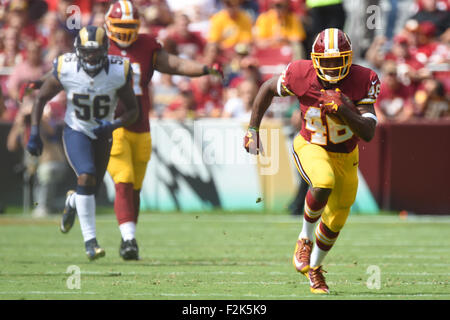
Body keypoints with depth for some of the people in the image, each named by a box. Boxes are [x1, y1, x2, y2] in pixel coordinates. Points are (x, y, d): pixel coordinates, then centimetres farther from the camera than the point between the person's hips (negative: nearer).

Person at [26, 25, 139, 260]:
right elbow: (41, 98, -7)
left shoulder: (119, 72, -20)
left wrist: (114, 125, -28)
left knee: (91, 189, 11)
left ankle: (72, 202, 50)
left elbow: (133, 110, -9)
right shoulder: (66, 69, -21)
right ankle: (90, 240, -18)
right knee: (86, 177, -25)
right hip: (76, 132, -2)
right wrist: (34, 134, -12)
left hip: (102, 135, 2)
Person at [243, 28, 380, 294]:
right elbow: (268, 89, -2)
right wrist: (253, 129, 0)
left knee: (335, 222, 13)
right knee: (324, 183, -36)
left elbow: (368, 133, -26)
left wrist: (343, 110, -41)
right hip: (311, 148, -3)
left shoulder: (362, 81, -22)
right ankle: (305, 239, -10)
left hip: (345, 155, 3)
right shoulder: (301, 75, -24)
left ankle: (315, 267, 41)